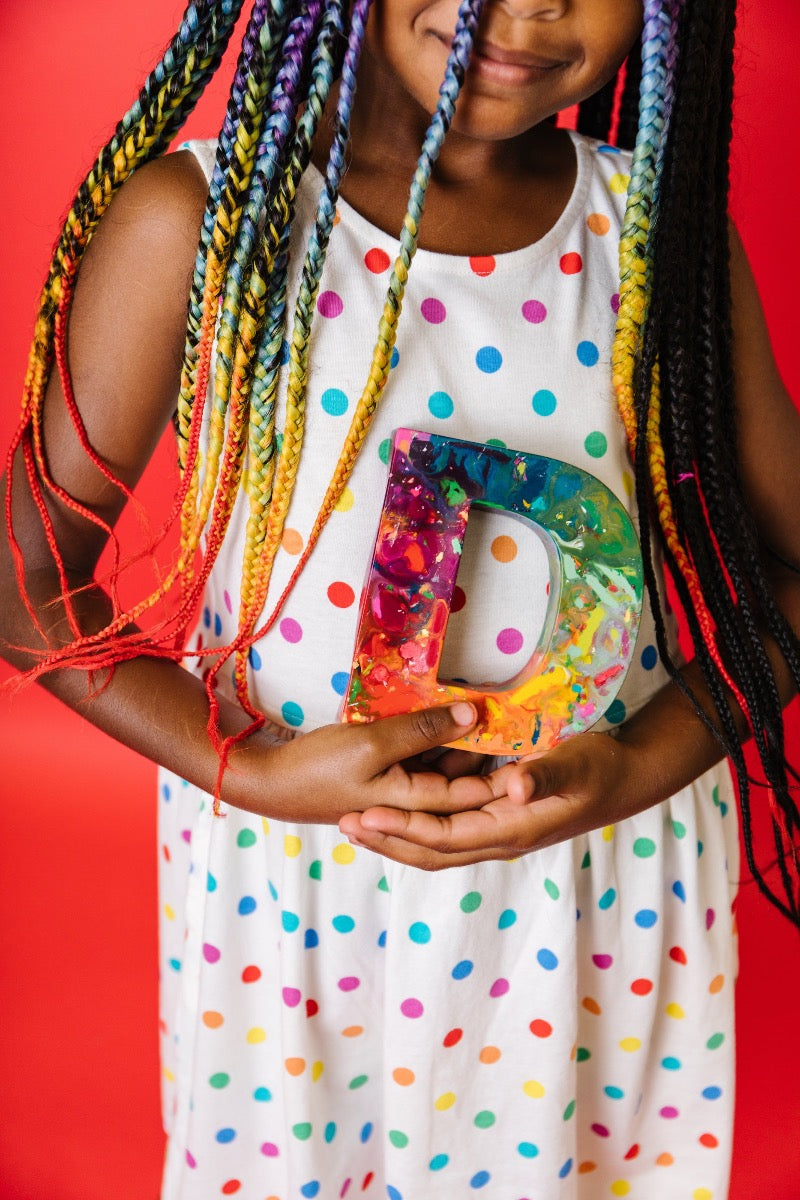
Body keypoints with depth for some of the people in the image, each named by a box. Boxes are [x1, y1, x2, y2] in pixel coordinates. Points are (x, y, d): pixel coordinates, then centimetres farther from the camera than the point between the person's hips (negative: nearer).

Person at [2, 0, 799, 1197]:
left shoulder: (660, 228, -5)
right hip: (293, 876, -1)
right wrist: (249, 771, -20)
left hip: (616, 866, 2)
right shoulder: (201, 220, -13)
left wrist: (646, 761, -17)